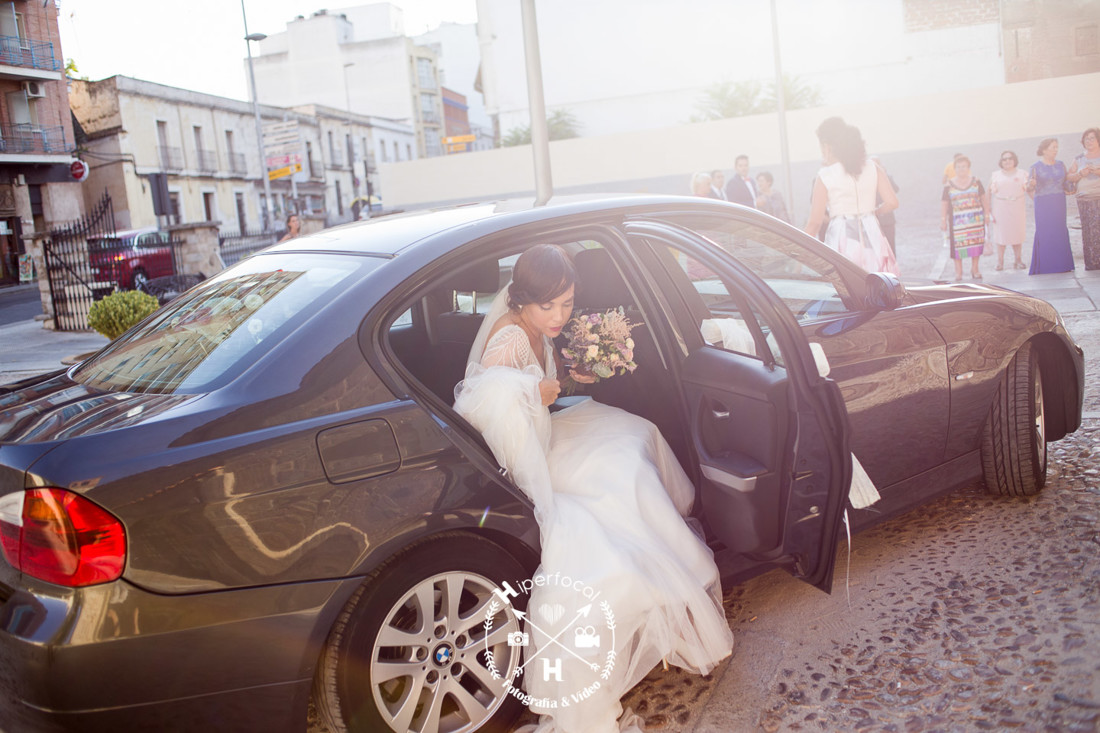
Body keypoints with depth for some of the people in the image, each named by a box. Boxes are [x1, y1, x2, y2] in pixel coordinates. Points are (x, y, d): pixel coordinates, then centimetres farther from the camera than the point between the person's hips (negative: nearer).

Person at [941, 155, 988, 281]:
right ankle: (958, 272, 7)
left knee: (976, 242, 4)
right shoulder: (949, 185, -1)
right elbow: (945, 204, 1)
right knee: (957, 245, -4)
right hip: (957, 220, -2)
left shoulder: (976, 181, 5)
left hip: (976, 219, 2)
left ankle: (975, 269, 18)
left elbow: (983, 199, 12)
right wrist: (943, 220, -2)